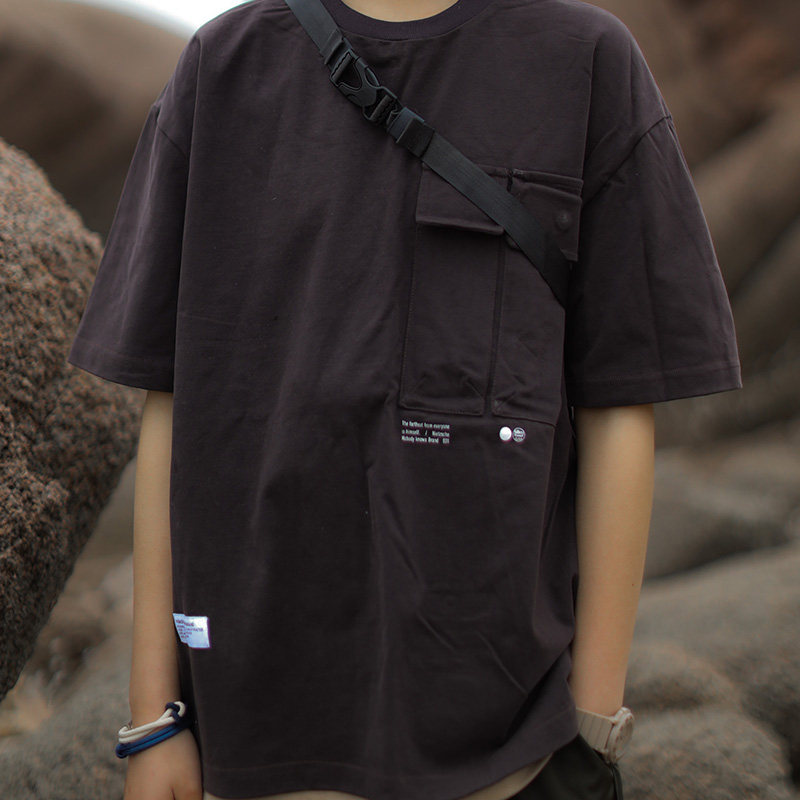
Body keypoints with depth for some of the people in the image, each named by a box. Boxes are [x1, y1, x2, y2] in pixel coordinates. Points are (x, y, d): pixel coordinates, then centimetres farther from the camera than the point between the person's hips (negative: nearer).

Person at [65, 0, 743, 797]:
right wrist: (153, 718, 1)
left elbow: (619, 415, -3)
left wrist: (590, 736, -4)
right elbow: (175, 402, 2)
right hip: (270, 707, 2)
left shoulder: (593, 65, -3)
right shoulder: (223, 70, 2)